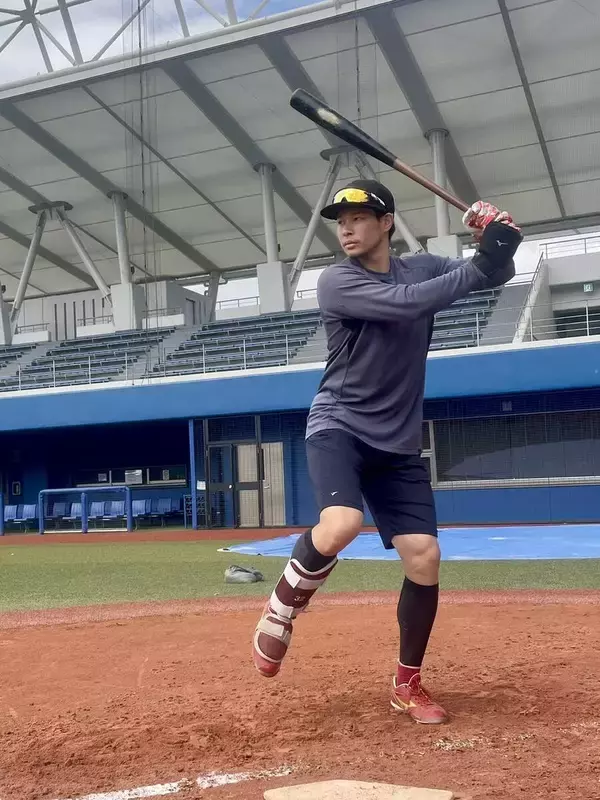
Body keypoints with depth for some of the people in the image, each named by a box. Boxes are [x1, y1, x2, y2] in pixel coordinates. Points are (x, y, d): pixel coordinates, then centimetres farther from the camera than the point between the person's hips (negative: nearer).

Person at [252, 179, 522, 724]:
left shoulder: (422, 268, 7)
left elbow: (495, 273, 11)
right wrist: (479, 264, -22)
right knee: (342, 525, -32)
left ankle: (407, 684, 16)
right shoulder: (337, 282, -10)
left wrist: (496, 240, -11)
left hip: (397, 442, 5)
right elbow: (405, 303, -25)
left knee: (424, 557, -2)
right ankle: (284, 605, -1)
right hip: (339, 428, -4)